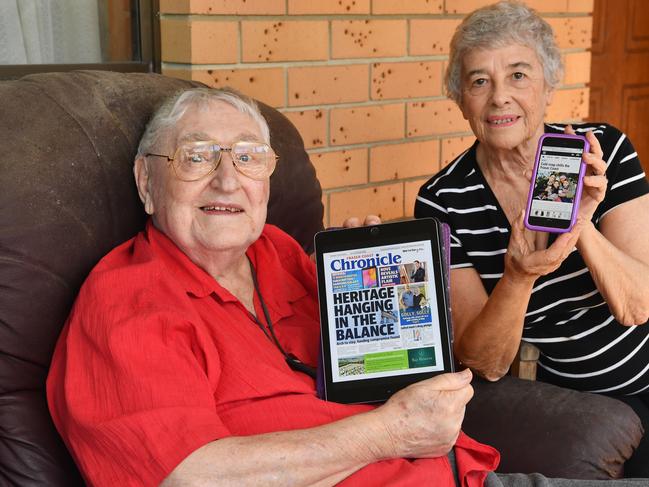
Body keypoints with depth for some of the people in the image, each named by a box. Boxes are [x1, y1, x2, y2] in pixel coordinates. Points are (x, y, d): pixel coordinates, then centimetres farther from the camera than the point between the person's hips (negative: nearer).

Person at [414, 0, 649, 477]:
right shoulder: (443, 201, -13)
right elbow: (486, 363, -13)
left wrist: (582, 226, -31)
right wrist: (517, 277, -31)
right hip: (571, 403, -2)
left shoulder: (605, 151, -10)